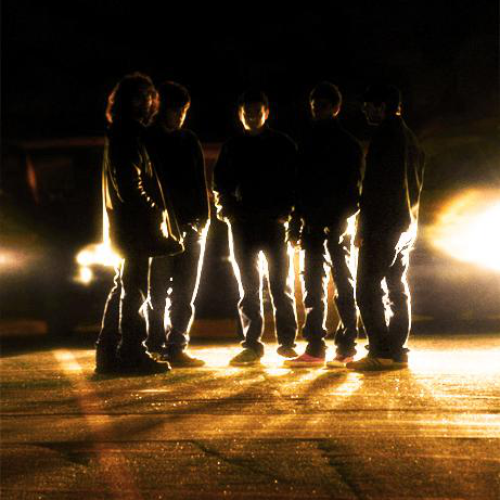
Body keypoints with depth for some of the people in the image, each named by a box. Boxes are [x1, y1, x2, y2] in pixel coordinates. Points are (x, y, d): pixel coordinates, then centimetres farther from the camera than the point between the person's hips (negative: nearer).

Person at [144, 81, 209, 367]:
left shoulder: (189, 141, 13)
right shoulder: (147, 141, 1)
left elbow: (200, 183, 13)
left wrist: (202, 218, 1)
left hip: (191, 225, 4)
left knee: (185, 293, 0)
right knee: (158, 291, 0)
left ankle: (176, 346, 1)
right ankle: (157, 346, 3)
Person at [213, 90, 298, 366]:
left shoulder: (283, 145, 5)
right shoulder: (231, 148, 11)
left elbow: (295, 181, 3)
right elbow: (221, 184, 13)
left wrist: (287, 211, -10)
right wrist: (228, 209, -4)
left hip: (276, 222, -2)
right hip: (242, 224, 2)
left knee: (281, 283, 0)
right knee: (248, 286, 2)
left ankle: (287, 341, 5)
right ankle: (252, 345, 4)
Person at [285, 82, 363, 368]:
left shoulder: (347, 143, -1)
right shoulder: (309, 143, 16)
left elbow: (353, 184, -7)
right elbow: (301, 184, 17)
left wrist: (343, 216, -19)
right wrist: (297, 220, 9)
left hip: (338, 223, -6)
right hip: (314, 223, 6)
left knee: (344, 283, -3)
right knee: (313, 284, 5)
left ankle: (347, 347, -1)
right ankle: (315, 347, 8)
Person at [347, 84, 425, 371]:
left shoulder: (385, 136, -12)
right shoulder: (410, 138, 18)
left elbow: (375, 186, -18)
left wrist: (364, 227, -16)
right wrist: (409, 217, 21)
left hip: (384, 223, -10)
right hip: (407, 225, 10)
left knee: (369, 288, -9)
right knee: (398, 287, 10)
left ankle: (380, 353, -14)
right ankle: (398, 351, 10)